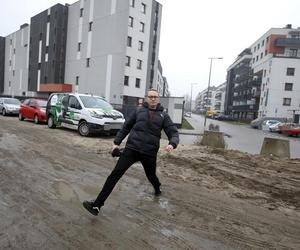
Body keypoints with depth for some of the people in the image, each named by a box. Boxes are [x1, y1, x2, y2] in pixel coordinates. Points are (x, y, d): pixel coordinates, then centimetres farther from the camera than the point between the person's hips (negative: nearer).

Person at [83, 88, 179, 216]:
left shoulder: (163, 115, 4)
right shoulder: (139, 110, 7)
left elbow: (173, 133, 0)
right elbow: (126, 127, 13)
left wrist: (172, 144, -22)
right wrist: (116, 142, 9)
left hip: (149, 153, 0)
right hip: (131, 149, 0)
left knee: (151, 176, 21)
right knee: (115, 174, -9)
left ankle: (157, 189, 57)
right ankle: (97, 205, -3)